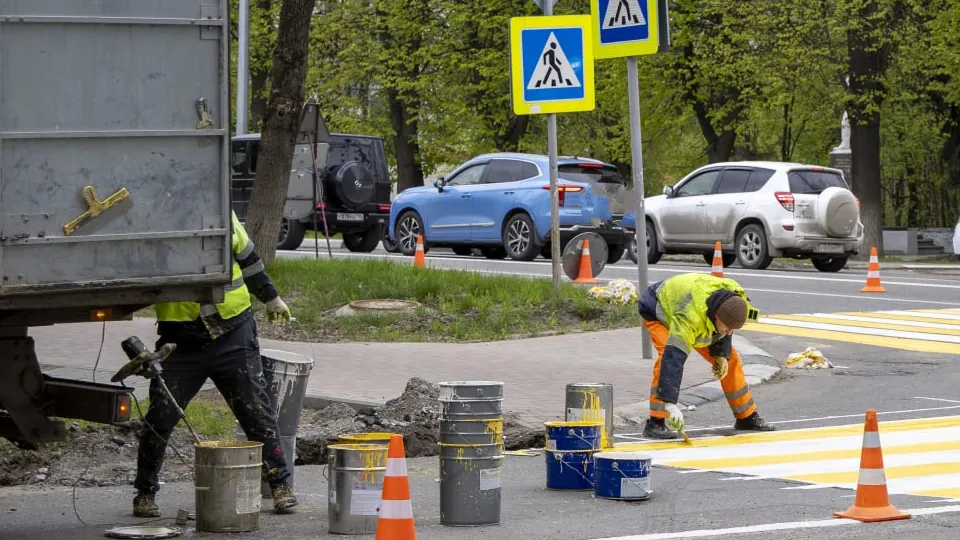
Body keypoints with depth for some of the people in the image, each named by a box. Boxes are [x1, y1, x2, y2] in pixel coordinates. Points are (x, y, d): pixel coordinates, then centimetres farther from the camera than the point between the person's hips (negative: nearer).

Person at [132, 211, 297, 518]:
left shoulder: (222, 213, 0)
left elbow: (247, 256, 17)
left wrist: (271, 298, 26)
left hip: (234, 334, 2)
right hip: (182, 340, -2)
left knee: (257, 411, 5)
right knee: (160, 416, -2)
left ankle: (280, 485, 18)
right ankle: (145, 492, 14)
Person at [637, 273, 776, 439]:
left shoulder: (736, 299, -28)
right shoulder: (690, 315, -49)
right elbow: (674, 358, -53)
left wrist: (722, 353, -13)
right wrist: (670, 403, -58)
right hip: (659, 313, -6)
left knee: (730, 359, 1)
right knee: (667, 358, -33)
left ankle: (747, 417, 17)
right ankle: (655, 423, -29)